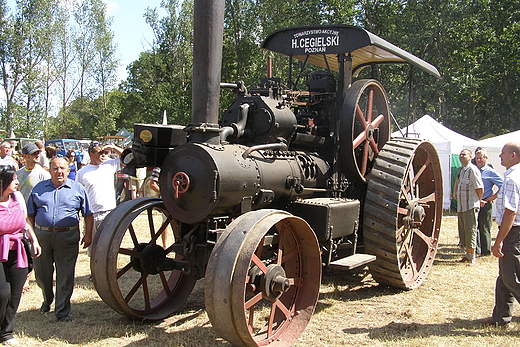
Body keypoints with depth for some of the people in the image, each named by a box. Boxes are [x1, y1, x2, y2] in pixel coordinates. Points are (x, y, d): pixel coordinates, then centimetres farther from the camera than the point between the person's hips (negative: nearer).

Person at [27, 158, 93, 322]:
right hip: (42, 236, 2)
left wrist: (88, 235, -1)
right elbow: (30, 214, 13)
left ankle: (62, 311, 13)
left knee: (65, 276, 1)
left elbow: (88, 214, 7)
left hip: (67, 238, -2)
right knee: (41, 273, 13)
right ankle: (47, 300, 40)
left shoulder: (78, 189, 5)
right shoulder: (39, 188, 11)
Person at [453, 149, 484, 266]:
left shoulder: (473, 169, -13)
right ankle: (467, 255, 23)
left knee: (470, 232, -5)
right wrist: (455, 192, 23)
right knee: (463, 232, 13)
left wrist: (479, 200, -1)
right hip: (461, 207, 9)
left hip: (471, 207, -9)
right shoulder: (462, 170, 13)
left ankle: (472, 258, 2)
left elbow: (480, 188, -13)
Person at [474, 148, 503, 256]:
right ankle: (476, 249, 17)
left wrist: (493, 197, -10)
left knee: (484, 229, 2)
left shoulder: (491, 172, -6)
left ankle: (486, 251, 11)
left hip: (485, 204, -6)